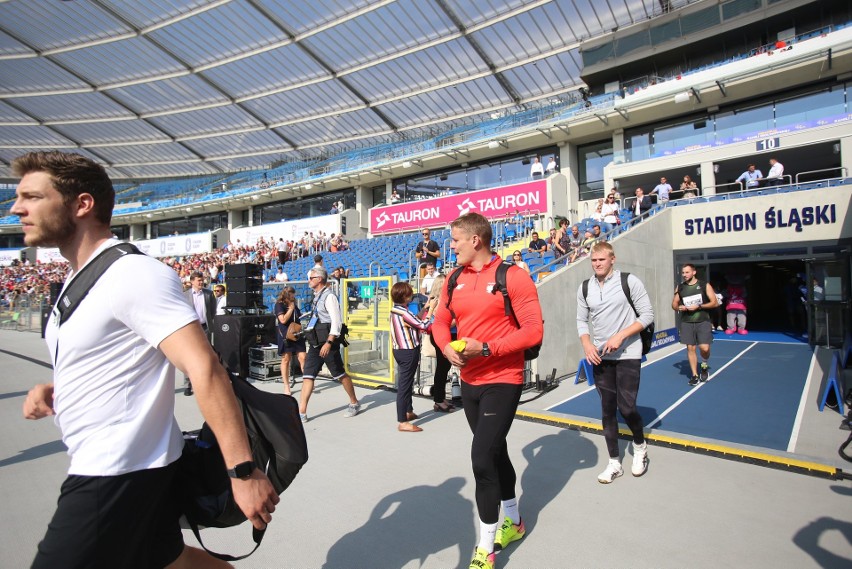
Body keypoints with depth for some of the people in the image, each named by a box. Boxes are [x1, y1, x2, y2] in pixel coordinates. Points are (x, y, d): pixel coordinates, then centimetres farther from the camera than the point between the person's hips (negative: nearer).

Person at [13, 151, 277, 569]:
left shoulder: (132, 274, -20)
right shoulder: (77, 279, 11)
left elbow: (204, 369, -27)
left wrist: (244, 470, -30)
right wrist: (51, 390, 3)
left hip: (119, 474, -9)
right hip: (103, 468, 9)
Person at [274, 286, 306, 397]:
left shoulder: (294, 305, 16)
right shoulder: (279, 305, -3)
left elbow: (300, 318, 26)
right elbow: (283, 320, -16)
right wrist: (291, 309, -9)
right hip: (285, 336, -5)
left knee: (303, 358, -2)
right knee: (286, 360, 2)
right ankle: (287, 387, 10)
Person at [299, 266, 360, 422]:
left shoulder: (329, 297, -13)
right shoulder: (317, 297, 13)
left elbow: (336, 322, -20)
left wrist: (328, 343, -24)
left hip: (328, 343, -8)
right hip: (315, 342, 8)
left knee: (340, 375, 5)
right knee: (307, 375, 2)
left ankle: (354, 403, 23)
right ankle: (302, 412, 5)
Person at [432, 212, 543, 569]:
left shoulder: (512, 276, -13)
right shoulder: (454, 280, 4)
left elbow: (534, 330, -16)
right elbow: (440, 321, 12)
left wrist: (486, 348, -23)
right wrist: (447, 347, -9)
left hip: (502, 381, -6)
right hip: (469, 381, 6)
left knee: (482, 458, -9)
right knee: (494, 452, 20)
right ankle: (513, 521, 44)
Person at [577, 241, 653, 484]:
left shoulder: (630, 281, -8)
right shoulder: (584, 288, 4)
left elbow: (647, 314, -7)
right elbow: (582, 320, 10)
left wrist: (620, 337, -17)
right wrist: (587, 344, -7)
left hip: (628, 354, -4)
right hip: (600, 356, 4)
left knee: (626, 407, -3)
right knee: (607, 410, 7)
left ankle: (640, 446, 29)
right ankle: (614, 463, 20)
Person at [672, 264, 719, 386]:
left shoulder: (705, 285, -2)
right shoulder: (680, 288, 7)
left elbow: (715, 303, -4)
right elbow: (674, 304, 13)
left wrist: (699, 306, -16)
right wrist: (679, 308, -10)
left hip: (703, 321, -2)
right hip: (687, 322, 3)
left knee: (704, 348, -10)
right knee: (690, 348, 2)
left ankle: (705, 366, 22)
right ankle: (695, 375, 13)